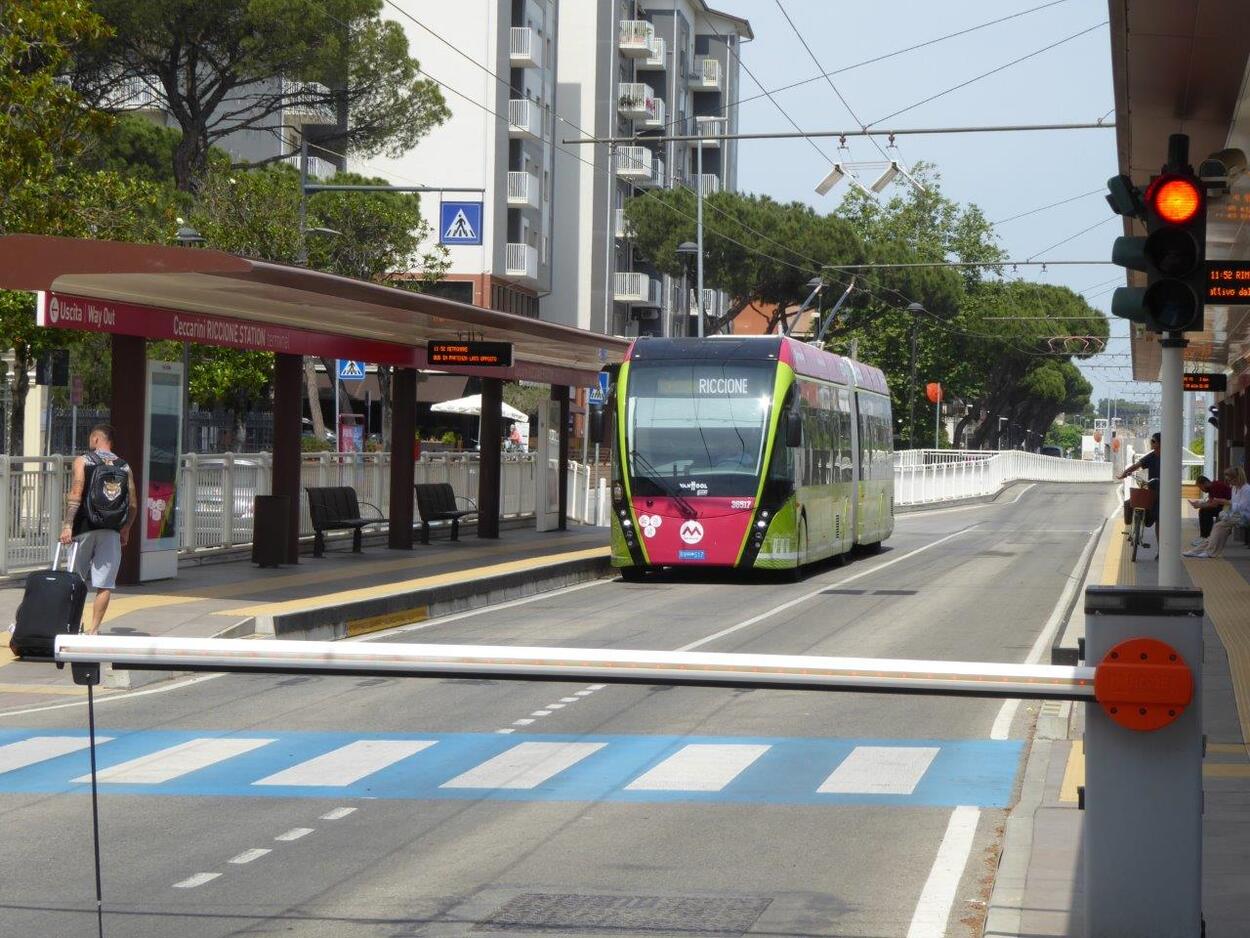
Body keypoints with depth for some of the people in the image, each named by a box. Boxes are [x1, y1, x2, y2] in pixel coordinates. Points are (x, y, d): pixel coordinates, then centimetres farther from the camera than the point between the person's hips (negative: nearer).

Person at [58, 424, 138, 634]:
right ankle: (93, 629, -2)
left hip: (85, 528, -1)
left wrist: (67, 526, -12)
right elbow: (133, 504, 7)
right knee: (104, 583, 1)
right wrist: (126, 529, 19)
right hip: (111, 531, 2)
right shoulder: (124, 467, 9)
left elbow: (75, 495, -10)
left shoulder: (83, 461, 0)